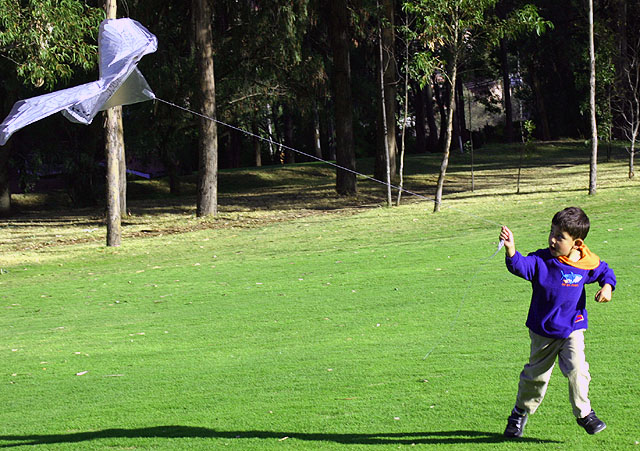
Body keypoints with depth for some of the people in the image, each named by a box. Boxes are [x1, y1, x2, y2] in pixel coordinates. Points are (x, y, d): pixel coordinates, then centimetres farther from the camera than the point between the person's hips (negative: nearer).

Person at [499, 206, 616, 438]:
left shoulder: (587, 264, -9)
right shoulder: (541, 260, -15)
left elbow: (605, 272, 10)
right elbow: (520, 266, -31)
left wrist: (607, 288, -10)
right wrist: (511, 250, -50)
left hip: (572, 328, 0)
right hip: (543, 330, 0)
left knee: (576, 369, -17)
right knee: (536, 374, 12)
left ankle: (584, 412, 3)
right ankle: (520, 413, 34)